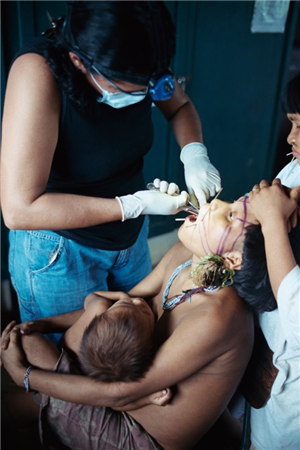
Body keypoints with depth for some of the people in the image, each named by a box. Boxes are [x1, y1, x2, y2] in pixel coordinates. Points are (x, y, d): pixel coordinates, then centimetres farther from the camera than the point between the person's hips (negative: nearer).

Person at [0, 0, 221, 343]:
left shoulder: (134, 64, -14)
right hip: (59, 250, -5)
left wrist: (194, 154, -16)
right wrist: (134, 205, -30)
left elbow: (180, 106, 5)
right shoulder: (39, 72, -31)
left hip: (131, 235, 6)